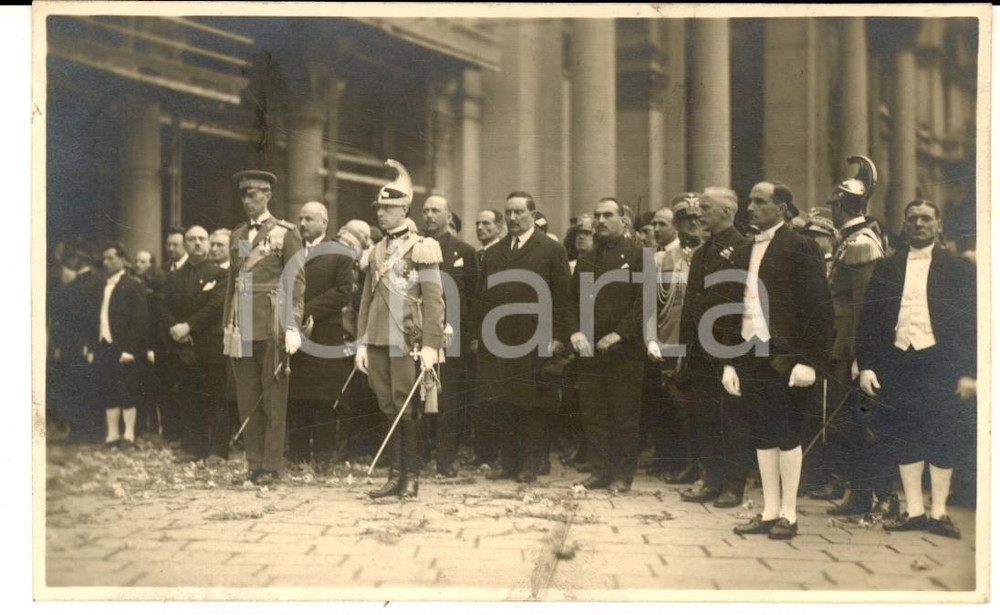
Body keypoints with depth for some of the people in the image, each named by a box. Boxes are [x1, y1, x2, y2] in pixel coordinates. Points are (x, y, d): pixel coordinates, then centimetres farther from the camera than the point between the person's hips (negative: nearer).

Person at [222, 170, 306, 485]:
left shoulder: (286, 233, -1)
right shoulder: (237, 235, 16)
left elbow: (296, 281, -6)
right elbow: (232, 281, 19)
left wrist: (293, 326, -14)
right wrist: (227, 324, 14)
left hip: (271, 323, -5)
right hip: (242, 326, 5)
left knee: (273, 397, 0)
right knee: (247, 398, 7)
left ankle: (271, 466, 6)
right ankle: (254, 464, 14)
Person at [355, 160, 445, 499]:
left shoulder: (422, 248, -1)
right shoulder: (377, 251, 16)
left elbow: (433, 301, -7)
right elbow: (367, 300, 17)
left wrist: (430, 346, -14)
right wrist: (361, 343, 10)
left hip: (406, 342, -5)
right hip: (378, 341, 5)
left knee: (406, 409, -3)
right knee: (387, 408, 6)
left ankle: (412, 477, 7)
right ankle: (395, 474, 13)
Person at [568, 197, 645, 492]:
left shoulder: (638, 255, -1)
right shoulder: (586, 259, 17)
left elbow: (644, 300, -8)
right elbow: (573, 299, 16)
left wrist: (619, 334, -14)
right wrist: (575, 331, -1)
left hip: (624, 349, -5)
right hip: (589, 347, 5)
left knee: (624, 415, 1)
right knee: (592, 412, 7)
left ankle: (622, 475, 9)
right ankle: (599, 471, 15)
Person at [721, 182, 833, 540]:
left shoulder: (799, 248, -6)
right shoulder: (743, 253, 15)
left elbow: (819, 308, -10)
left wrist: (809, 362, -16)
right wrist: (730, 362, 12)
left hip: (785, 357, -6)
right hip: (750, 357, 6)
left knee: (787, 436, 2)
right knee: (762, 438, 10)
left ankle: (788, 515, 11)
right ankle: (769, 512, 18)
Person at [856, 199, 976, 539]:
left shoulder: (958, 268, 4)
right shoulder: (886, 268, 10)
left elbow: (970, 321, 1)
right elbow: (868, 319, 8)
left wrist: (969, 372, -6)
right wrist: (866, 365, 0)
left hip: (939, 362, -2)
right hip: (897, 361, 2)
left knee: (942, 440, 2)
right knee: (904, 439, 6)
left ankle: (938, 513, 13)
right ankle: (914, 510, 16)